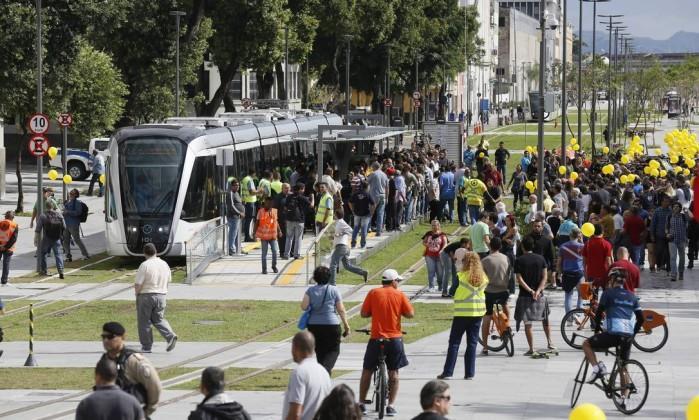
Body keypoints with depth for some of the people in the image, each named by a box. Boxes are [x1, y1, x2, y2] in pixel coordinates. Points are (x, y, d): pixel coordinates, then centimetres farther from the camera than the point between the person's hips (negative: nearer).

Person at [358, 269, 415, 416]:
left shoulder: (373, 293, -2)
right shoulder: (400, 295, -2)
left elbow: (364, 313, -2)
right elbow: (410, 313, -4)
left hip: (376, 339, 0)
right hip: (395, 338, 0)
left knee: (367, 371, 13)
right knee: (393, 373, 11)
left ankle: (361, 404, 14)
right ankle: (391, 406, 7)